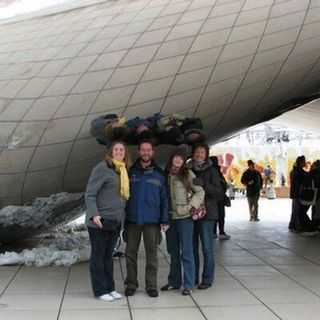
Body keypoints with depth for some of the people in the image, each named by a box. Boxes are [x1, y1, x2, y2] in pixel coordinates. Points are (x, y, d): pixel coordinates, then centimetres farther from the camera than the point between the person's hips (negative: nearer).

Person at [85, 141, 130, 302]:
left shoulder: (123, 171, 13)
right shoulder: (102, 168, -10)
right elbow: (89, 194, -14)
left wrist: (122, 217, 12)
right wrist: (94, 214, -26)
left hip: (115, 222, 7)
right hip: (100, 221, -7)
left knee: (108, 255, 13)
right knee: (98, 255, 3)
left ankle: (110, 288, 21)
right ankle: (100, 290, 9)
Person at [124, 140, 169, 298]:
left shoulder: (159, 174, 6)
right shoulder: (131, 172, 6)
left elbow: (164, 199, 5)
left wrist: (165, 220, -2)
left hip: (152, 220, -1)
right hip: (132, 219, 1)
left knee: (152, 254, 3)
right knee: (130, 253, 6)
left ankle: (151, 285, 12)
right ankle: (131, 284, 18)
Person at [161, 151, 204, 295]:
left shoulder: (188, 175, -4)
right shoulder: (166, 175, 7)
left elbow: (200, 192, -4)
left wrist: (191, 206, -14)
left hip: (184, 217, -5)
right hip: (170, 217, 5)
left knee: (186, 252, -3)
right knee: (173, 252, 14)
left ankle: (188, 284, 6)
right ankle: (174, 282, 26)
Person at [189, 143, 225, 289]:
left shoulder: (212, 171, 0)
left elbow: (219, 192, -8)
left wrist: (203, 184, -19)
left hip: (206, 213, -4)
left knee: (207, 247, 0)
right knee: (192, 247, 8)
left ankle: (207, 279, 9)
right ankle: (193, 278, 19)